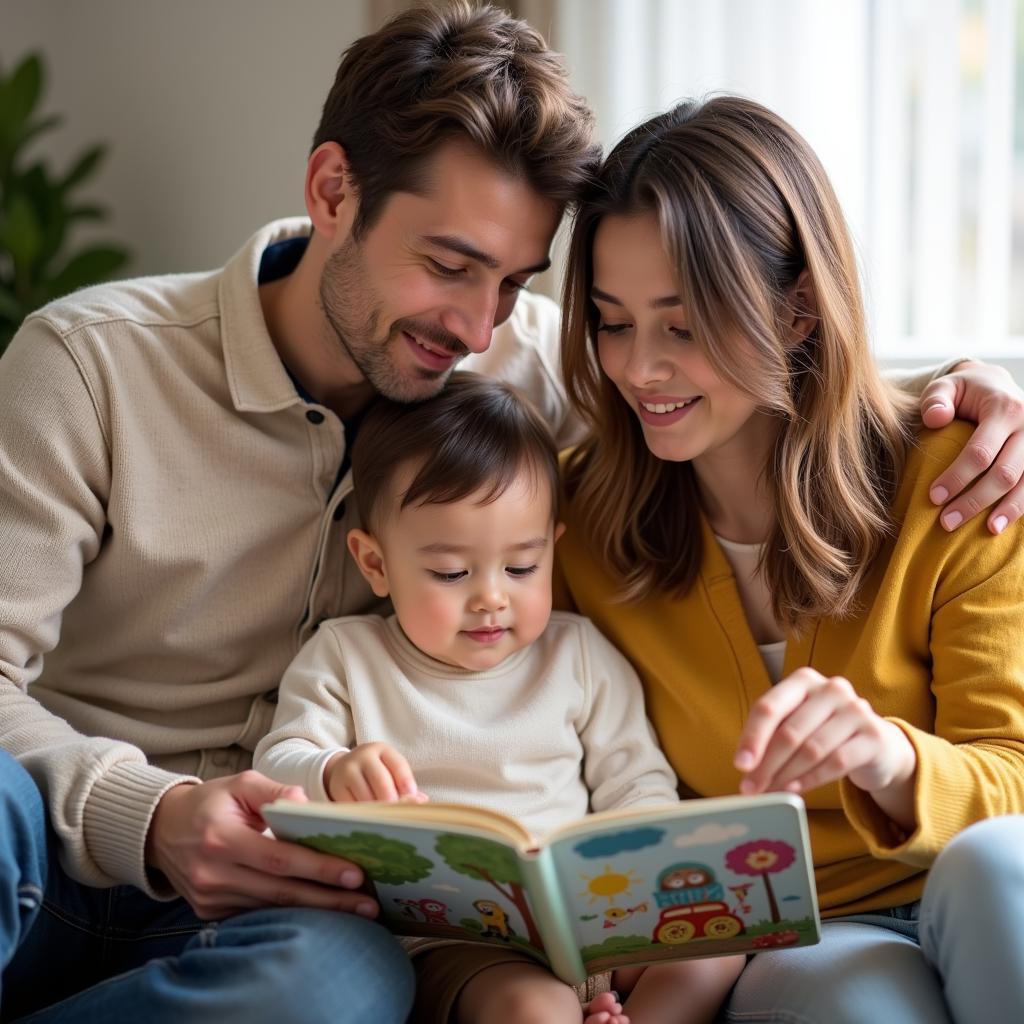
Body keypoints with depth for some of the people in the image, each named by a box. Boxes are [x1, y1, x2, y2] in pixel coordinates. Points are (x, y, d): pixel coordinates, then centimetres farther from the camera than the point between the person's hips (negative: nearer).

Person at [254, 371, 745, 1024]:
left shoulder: (580, 655, 14)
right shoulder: (344, 657, 9)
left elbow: (636, 784, 14)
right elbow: (276, 769, 3)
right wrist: (333, 775, -22)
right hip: (447, 939, -4)